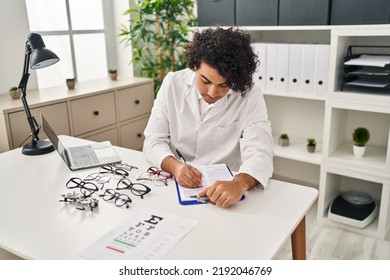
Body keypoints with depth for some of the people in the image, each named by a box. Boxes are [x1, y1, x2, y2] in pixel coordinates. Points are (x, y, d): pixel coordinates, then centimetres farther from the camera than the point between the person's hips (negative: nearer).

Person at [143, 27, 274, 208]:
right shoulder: (172, 84, -5)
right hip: (176, 183, 2)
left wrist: (239, 184, -42)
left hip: (224, 188, -1)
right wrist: (174, 166, -25)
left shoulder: (250, 98, -11)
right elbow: (154, 140, -5)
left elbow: (259, 154, -20)